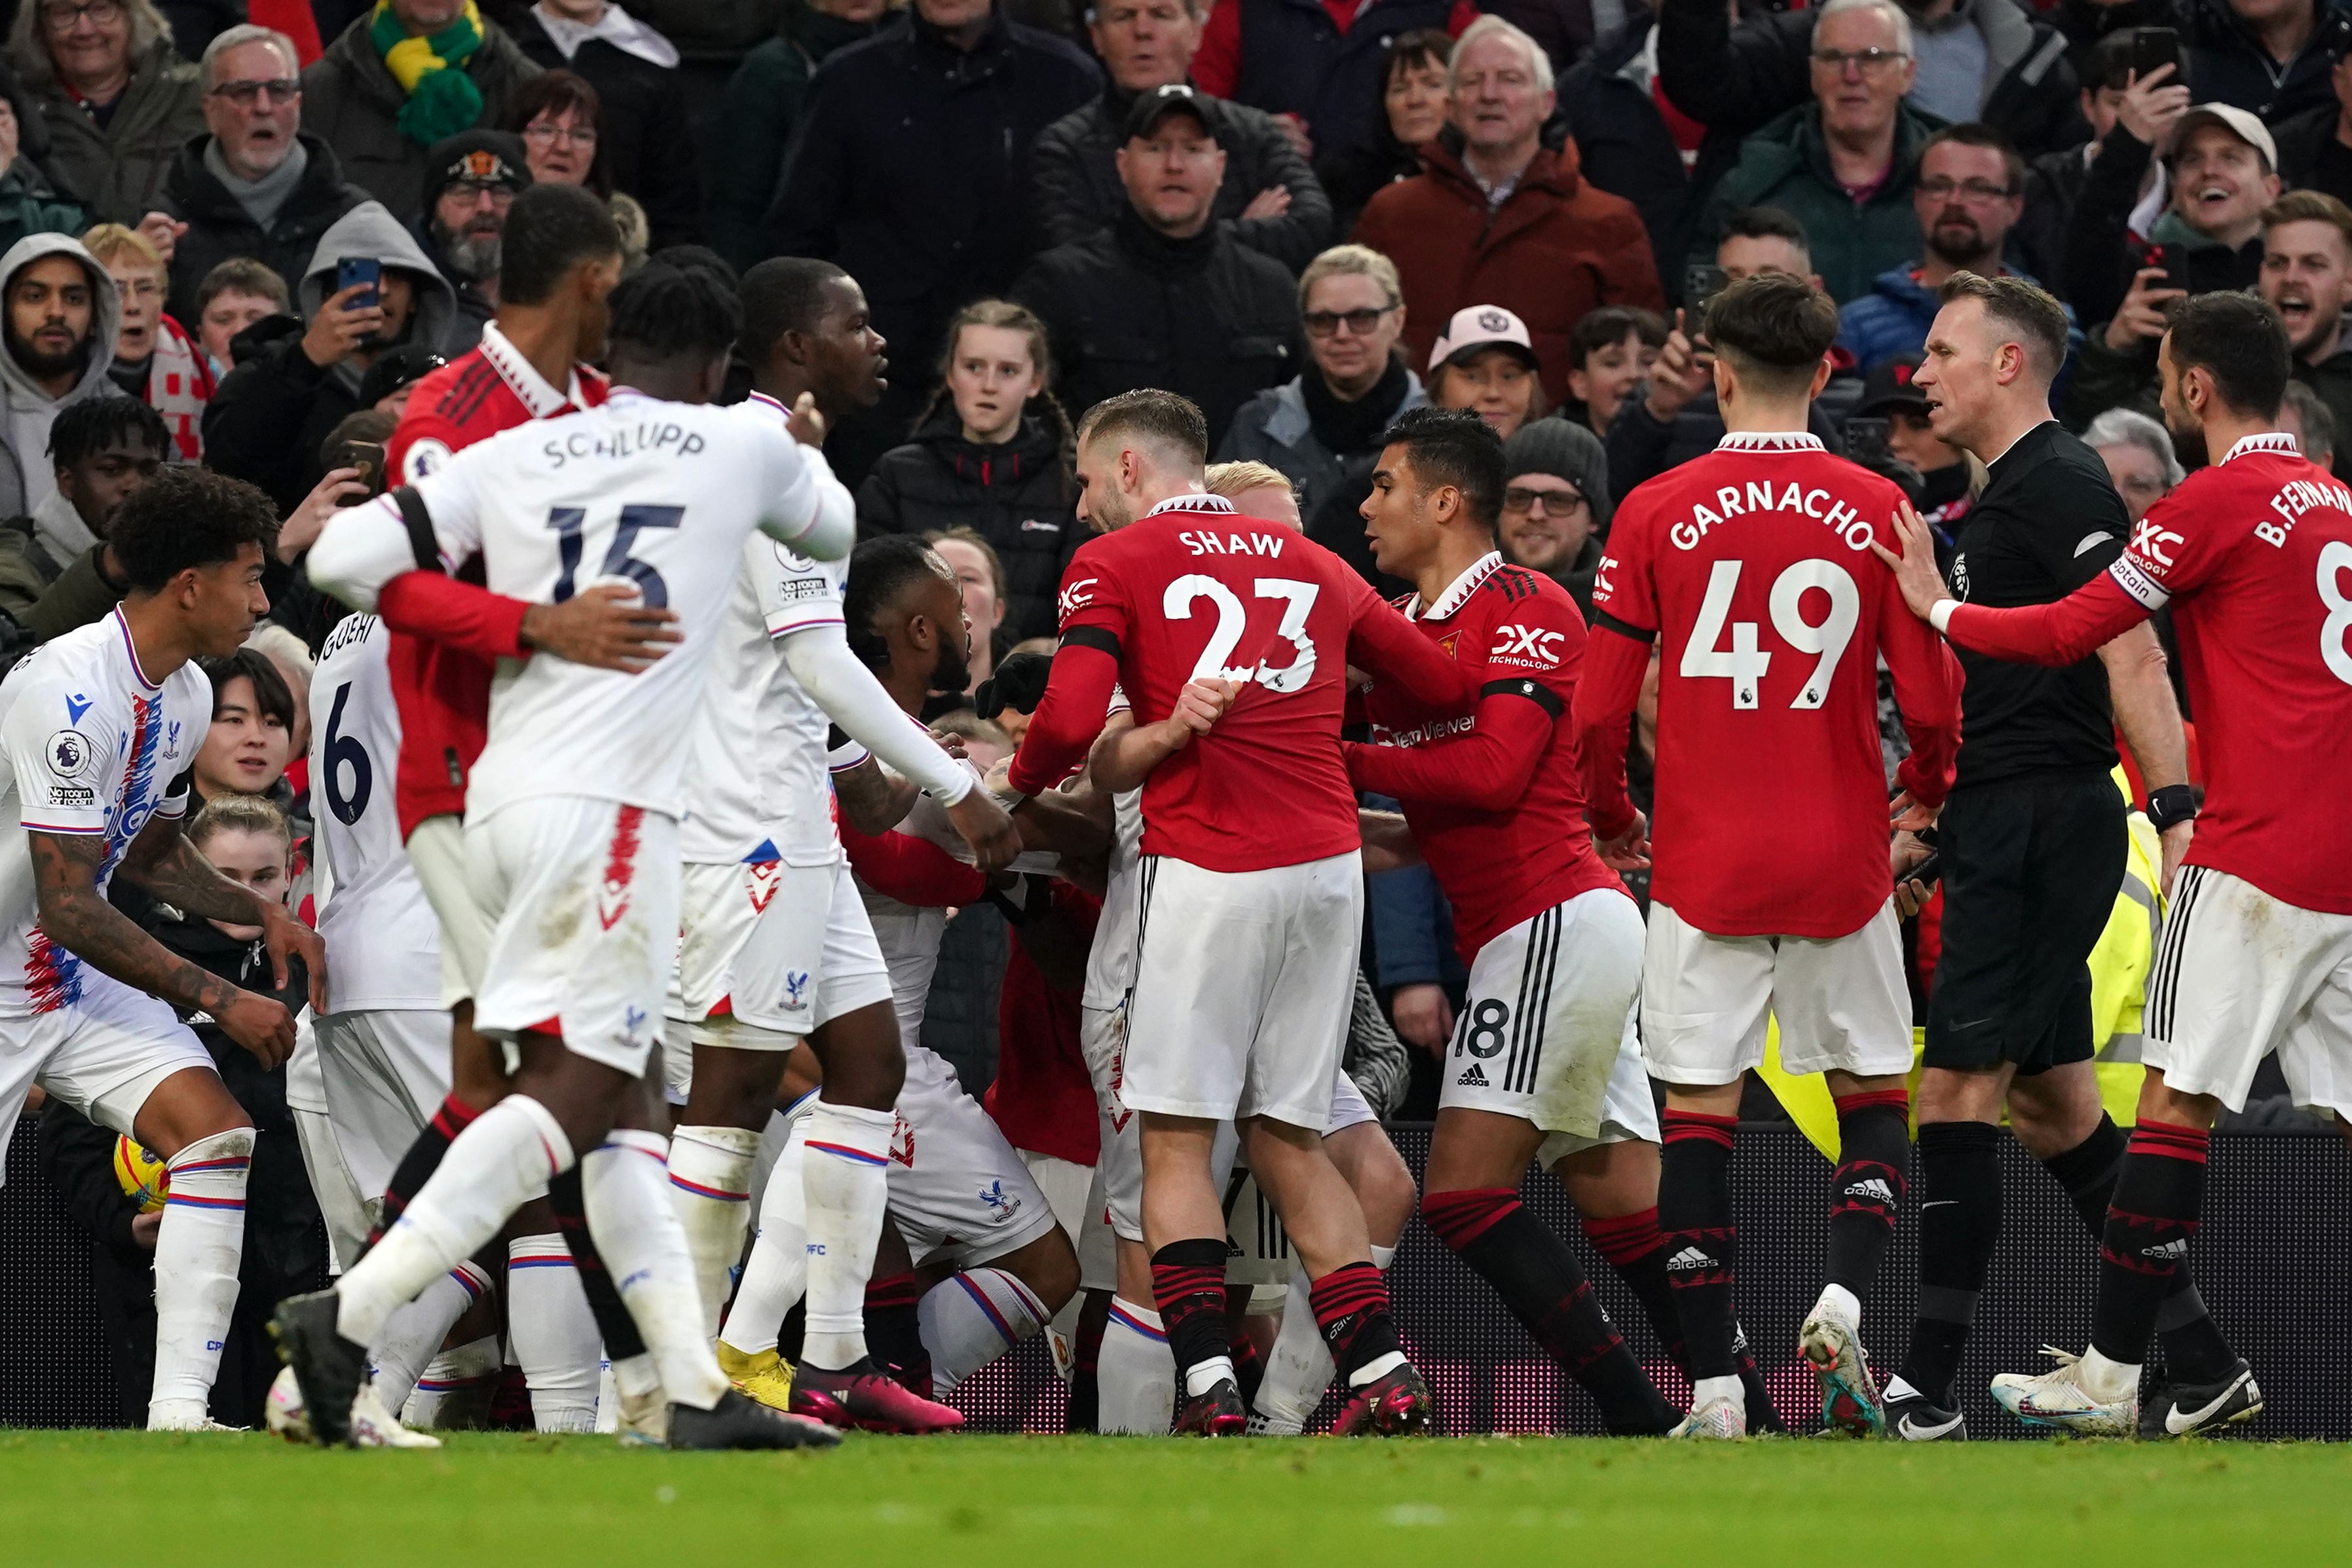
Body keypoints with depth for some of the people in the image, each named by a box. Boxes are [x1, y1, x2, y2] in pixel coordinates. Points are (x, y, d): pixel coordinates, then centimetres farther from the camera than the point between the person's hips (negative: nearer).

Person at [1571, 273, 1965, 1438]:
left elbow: (1598, 707, -2)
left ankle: (1714, 1386, -2)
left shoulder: (1657, 513, -3)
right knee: (1872, 1091, 14)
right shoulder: (1875, 511, -2)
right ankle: (1844, 1299, -9)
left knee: (1698, 1114, 3)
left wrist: (1611, 822, 17)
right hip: (1841, 860, 1)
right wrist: (1923, 789, 21)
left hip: (1702, 862, 0)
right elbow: (1931, 701, -1)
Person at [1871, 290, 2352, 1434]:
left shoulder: (2216, 503, -6)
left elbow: (2065, 633, -4)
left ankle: (2114, 1374, -6)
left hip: (2258, 855, -8)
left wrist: (1938, 607, 10)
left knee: (2178, 1102, -6)